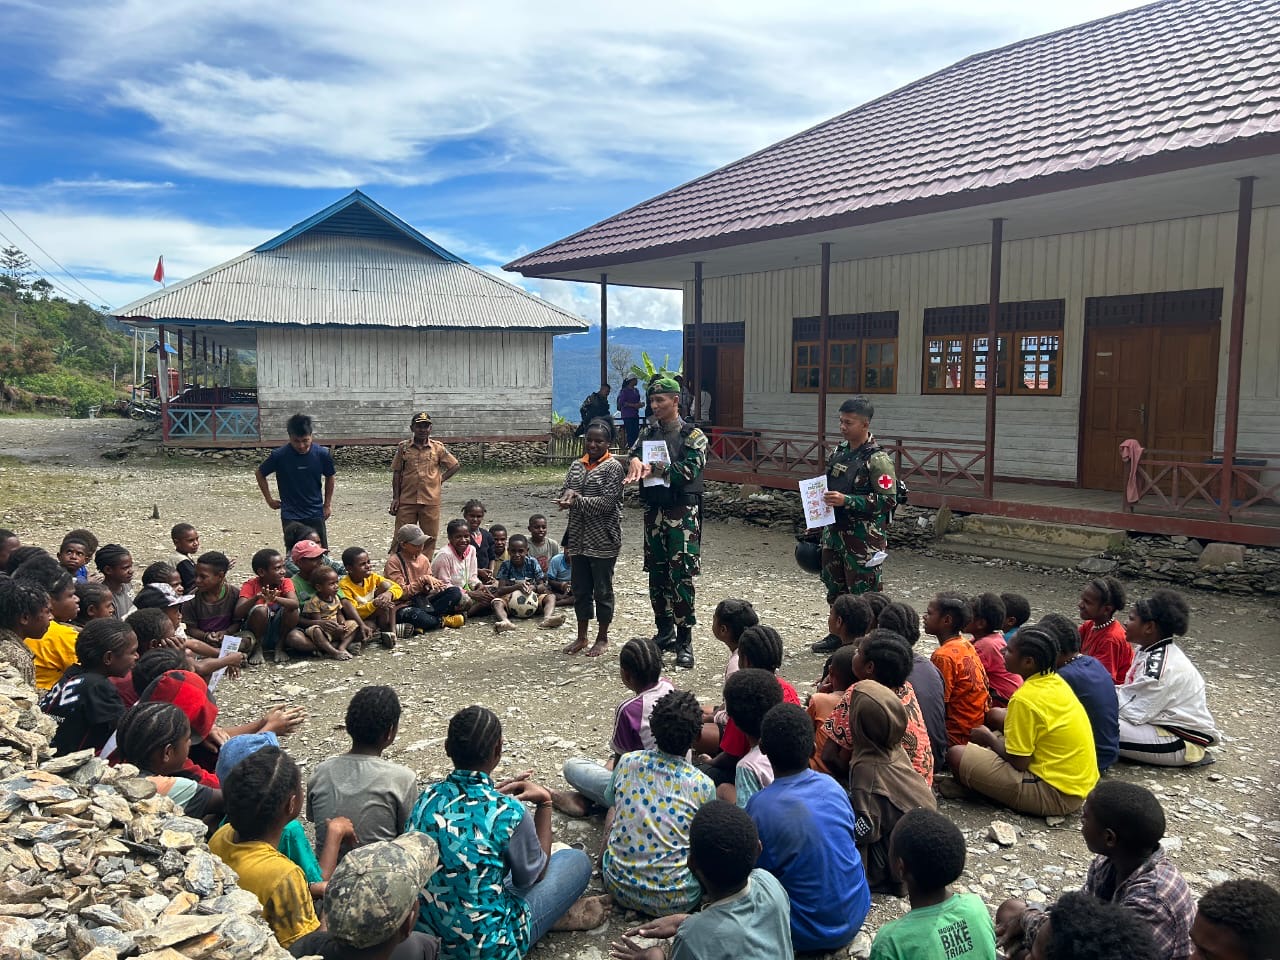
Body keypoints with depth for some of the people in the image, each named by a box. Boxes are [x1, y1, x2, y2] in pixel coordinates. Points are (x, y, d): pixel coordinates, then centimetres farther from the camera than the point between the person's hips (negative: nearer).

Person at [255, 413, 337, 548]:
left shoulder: (322, 454, -10)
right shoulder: (279, 455, -13)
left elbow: (329, 477, 9)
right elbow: (259, 473, 5)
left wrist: (327, 504, 10)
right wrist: (269, 499, 5)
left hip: (316, 515, 1)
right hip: (291, 516, -1)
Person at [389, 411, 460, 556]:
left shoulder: (438, 448, 2)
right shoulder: (403, 447, 3)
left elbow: (456, 465, 10)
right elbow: (397, 473, 5)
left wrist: (440, 479, 0)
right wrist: (395, 498, 0)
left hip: (431, 501, 0)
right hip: (406, 501, 0)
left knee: (430, 538, 6)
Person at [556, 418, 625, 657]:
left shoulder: (613, 467, -9)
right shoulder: (577, 466, 10)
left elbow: (607, 502, -17)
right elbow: (564, 493, 5)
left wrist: (576, 501, -24)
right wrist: (568, 493, -18)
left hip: (603, 540, -6)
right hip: (579, 538, 6)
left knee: (602, 590, 5)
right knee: (580, 589, 12)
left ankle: (602, 638, 19)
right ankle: (582, 637, 25)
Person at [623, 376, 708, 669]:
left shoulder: (693, 436, -3)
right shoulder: (649, 432, 13)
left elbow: (690, 471, -15)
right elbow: (634, 454, -1)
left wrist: (656, 469, -21)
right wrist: (635, 461, -24)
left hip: (682, 514, -5)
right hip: (654, 511, 6)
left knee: (681, 576, -8)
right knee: (657, 574, 11)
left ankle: (684, 642, -2)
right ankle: (664, 633, 25)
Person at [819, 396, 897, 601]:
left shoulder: (877, 460, -14)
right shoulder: (840, 451, 9)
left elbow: (888, 500, -20)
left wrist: (847, 500, -25)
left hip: (863, 540, -8)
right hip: (834, 534, 8)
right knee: (835, 595, 16)